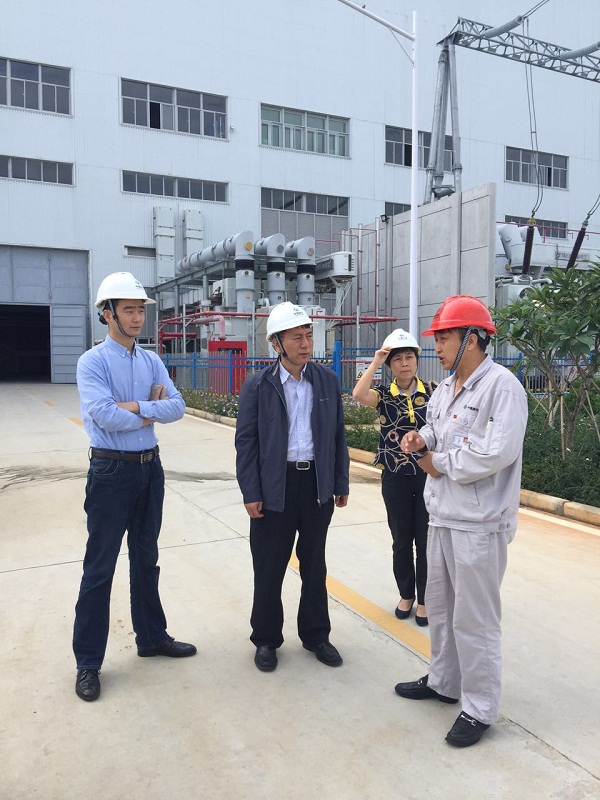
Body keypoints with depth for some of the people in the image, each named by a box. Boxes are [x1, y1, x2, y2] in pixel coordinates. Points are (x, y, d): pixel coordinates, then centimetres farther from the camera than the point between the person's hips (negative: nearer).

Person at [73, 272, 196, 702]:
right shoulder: (93, 362, -10)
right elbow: (106, 417, -23)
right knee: (100, 567, 3)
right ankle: (88, 663, 17)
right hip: (112, 471, -6)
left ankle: (152, 636, 35)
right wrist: (152, 411, -10)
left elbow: (178, 406, -4)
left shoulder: (152, 361, 7)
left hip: (150, 467, 6)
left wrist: (136, 407, -18)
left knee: (146, 558, 18)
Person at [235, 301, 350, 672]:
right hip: (275, 487, -2)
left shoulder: (328, 380, 2)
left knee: (314, 565, 15)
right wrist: (251, 493, -9)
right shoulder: (258, 385, -5)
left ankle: (316, 634, 33)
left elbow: (338, 434, 6)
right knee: (269, 568, 9)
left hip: (318, 485, 3)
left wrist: (341, 483, 6)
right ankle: (266, 639, 27)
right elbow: (246, 441, -5)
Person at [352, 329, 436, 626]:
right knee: (401, 540, 12)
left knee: (426, 540, 7)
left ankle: (424, 599, 23)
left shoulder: (432, 391, -1)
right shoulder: (384, 394, -3)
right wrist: (376, 361, -20)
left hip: (428, 476, 0)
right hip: (395, 478, 0)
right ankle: (406, 595, 31)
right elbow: (359, 395, -26)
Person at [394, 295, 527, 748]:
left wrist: (439, 463, -15)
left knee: (473, 620, 3)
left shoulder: (502, 386, -17)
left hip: (479, 524, -9)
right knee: (440, 606, 21)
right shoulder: (445, 389, 10)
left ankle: (480, 709, 22)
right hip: (442, 516, 9)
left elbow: (496, 453, -27)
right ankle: (443, 682, 41)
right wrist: (421, 439, -3)